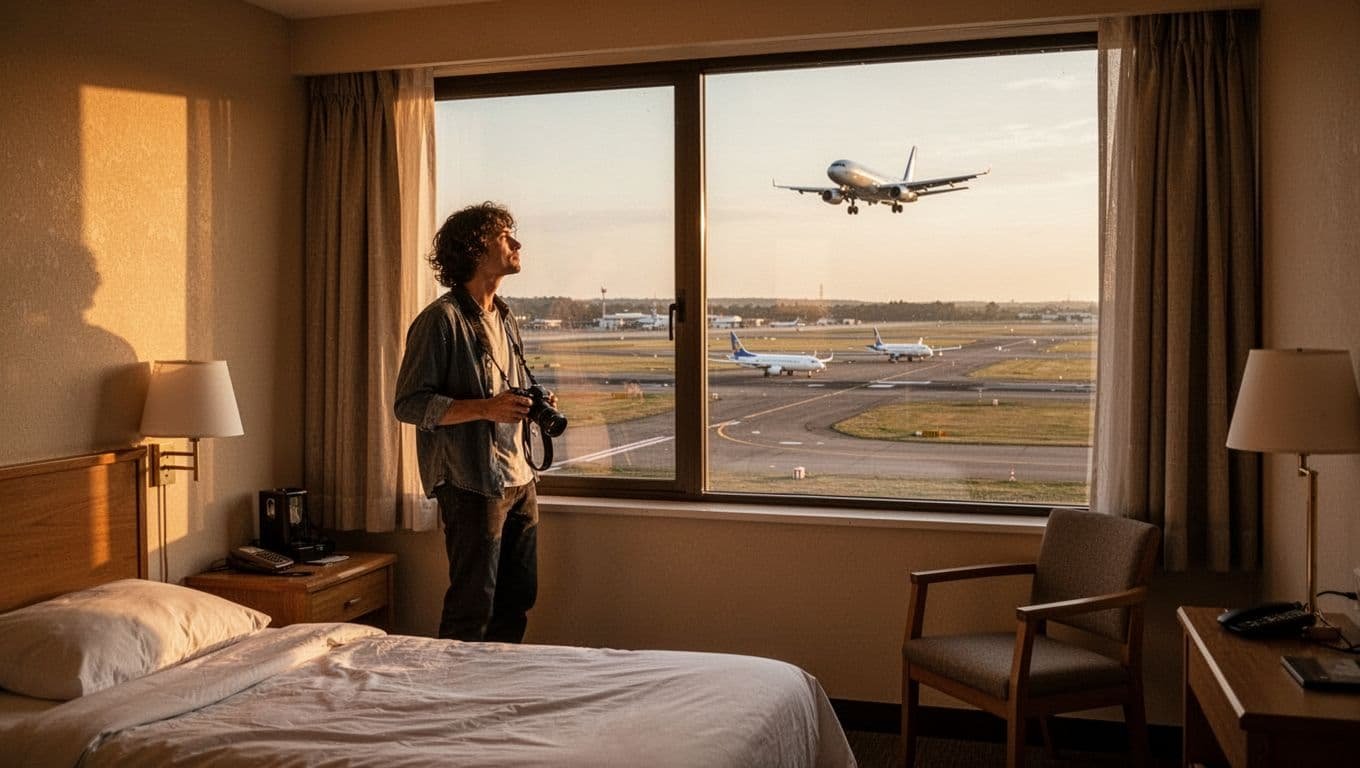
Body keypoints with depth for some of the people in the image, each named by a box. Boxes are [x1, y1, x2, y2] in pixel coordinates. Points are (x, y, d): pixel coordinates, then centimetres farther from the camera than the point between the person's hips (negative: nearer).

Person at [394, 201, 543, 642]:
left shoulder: (505, 319, 15)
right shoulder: (441, 319, -11)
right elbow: (408, 404, -15)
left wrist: (533, 408, 4)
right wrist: (485, 408, -24)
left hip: (519, 479, 8)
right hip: (471, 484, -8)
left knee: (518, 598, 13)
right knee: (473, 606, -2)